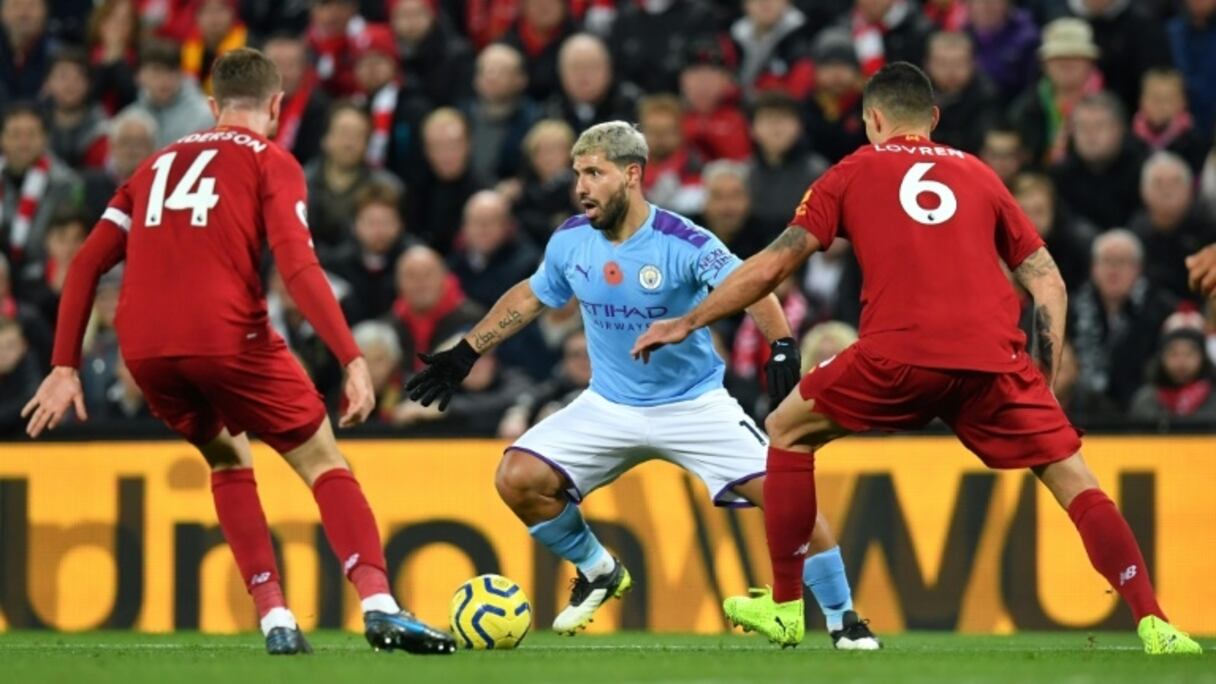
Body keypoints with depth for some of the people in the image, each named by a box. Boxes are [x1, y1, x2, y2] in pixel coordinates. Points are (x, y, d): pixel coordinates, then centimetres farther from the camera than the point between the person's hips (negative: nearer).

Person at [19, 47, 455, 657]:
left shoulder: (159, 165, 25)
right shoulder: (270, 162, 9)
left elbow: (87, 263, 18)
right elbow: (298, 268, -7)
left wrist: (65, 367, 19)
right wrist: (353, 360, -11)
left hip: (142, 348, 5)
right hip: (226, 334, -4)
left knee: (228, 461, 26)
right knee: (322, 462, 6)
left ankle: (274, 618, 13)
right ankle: (378, 604, -13)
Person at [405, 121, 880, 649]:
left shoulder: (683, 243, -22)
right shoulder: (570, 241, -6)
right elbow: (529, 296, 12)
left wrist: (781, 345, -51)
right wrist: (466, 353, 14)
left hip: (695, 404, -4)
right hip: (609, 407, 4)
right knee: (517, 478, -13)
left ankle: (843, 620, -1)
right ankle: (598, 573, 14)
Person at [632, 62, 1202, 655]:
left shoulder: (854, 173, 19)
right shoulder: (979, 175, 25)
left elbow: (772, 266, 16)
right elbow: (1048, 283, 20)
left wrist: (688, 323, 26)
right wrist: (1046, 381, 20)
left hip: (898, 357, -2)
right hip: (992, 355, 2)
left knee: (788, 432, 21)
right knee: (1074, 480, 10)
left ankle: (785, 608, 19)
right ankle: (1152, 624, -5)